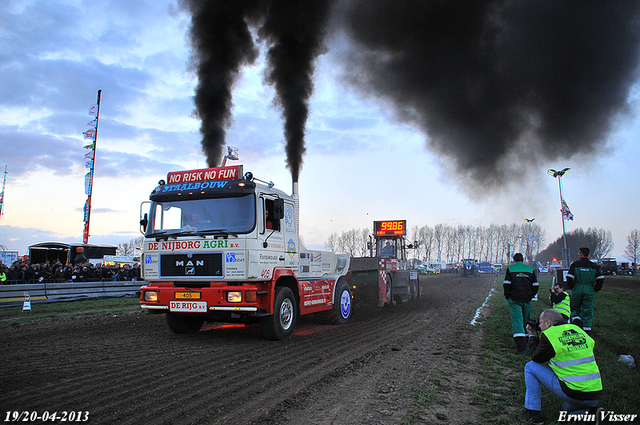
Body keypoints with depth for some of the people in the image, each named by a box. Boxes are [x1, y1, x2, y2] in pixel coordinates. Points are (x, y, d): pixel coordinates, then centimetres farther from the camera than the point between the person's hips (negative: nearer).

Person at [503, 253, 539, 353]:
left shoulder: (510, 269, -1)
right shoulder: (530, 269, 8)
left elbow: (506, 284, -5)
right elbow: (535, 285, 7)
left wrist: (507, 296, 6)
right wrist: (531, 296, 18)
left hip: (515, 299, -3)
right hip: (527, 299, 3)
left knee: (517, 320, -7)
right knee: (526, 321, 16)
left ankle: (521, 346, -17)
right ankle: (527, 343, 28)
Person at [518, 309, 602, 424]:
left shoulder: (550, 334, -9)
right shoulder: (577, 330, 10)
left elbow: (536, 358, 3)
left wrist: (532, 336, 20)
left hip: (573, 394, -7)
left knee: (530, 366, 7)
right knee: (567, 410, 36)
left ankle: (533, 413, 10)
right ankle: (592, 412, 6)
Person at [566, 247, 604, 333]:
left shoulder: (575, 264, -3)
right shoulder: (594, 266, 4)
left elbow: (569, 278, -9)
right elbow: (600, 279, 1)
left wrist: (571, 287, 6)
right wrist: (595, 289, 10)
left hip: (577, 290, -1)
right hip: (589, 290, 1)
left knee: (575, 308, 16)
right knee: (588, 310, 7)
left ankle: (576, 319, -9)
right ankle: (587, 328, 7)